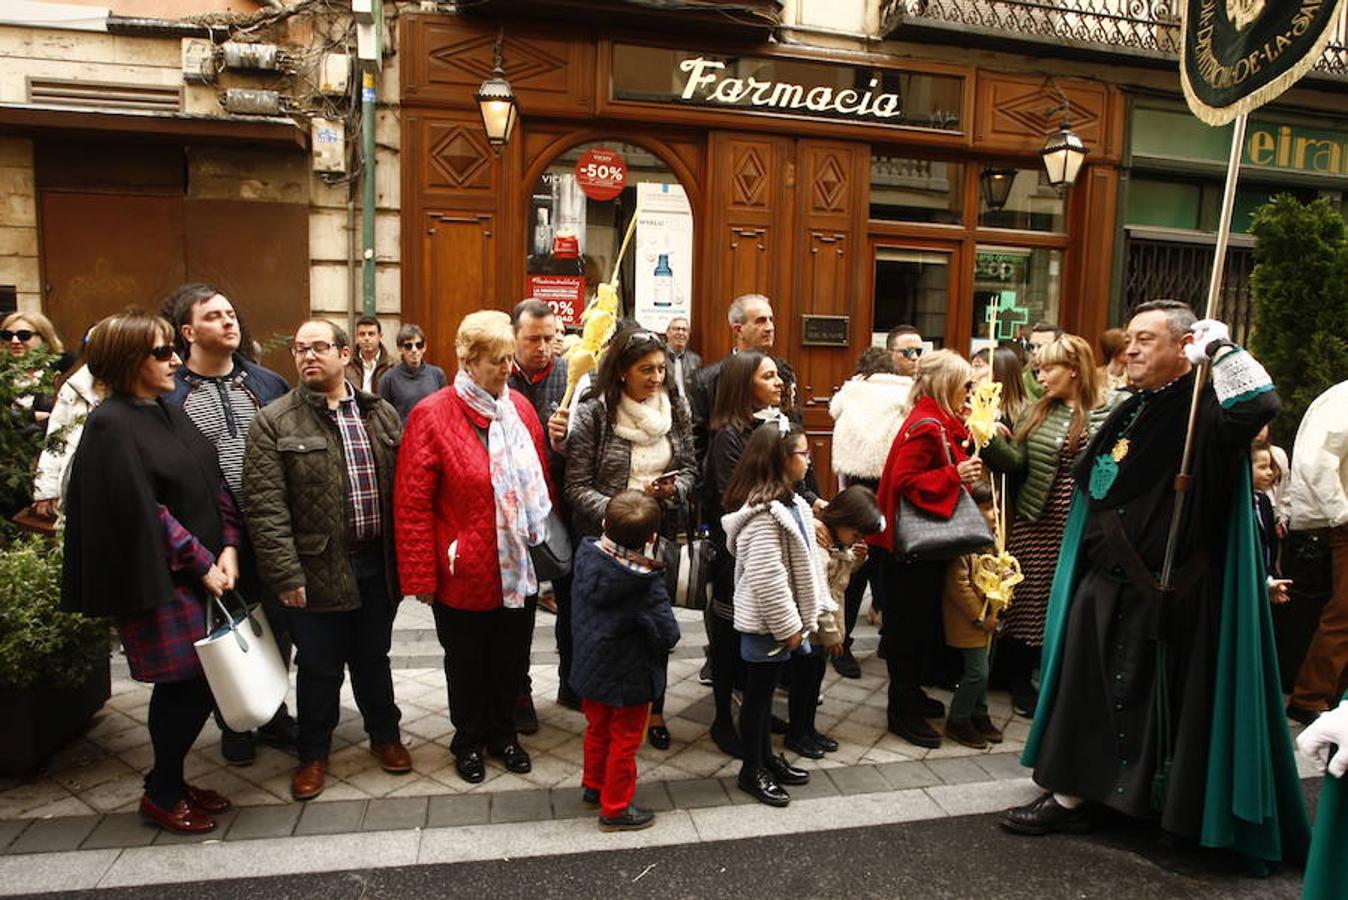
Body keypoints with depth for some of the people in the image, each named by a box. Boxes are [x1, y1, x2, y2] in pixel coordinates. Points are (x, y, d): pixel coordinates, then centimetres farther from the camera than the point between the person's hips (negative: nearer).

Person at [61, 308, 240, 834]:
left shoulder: (168, 413, 11)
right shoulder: (112, 425, -13)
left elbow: (212, 482, 8)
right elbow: (143, 512, -17)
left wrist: (227, 548, -4)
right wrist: (202, 563, -12)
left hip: (200, 573, 7)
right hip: (159, 579, -7)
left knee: (191, 685, 12)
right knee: (187, 685, 0)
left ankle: (170, 782, 30)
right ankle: (162, 793, 21)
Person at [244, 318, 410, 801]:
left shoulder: (382, 414, 5)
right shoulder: (274, 422, -6)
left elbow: (403, 488, 6)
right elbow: (265, 507, -11)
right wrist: (285, 575, -15)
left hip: (376, 563, 3)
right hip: (316, 569, -2)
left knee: (373, 658, 19)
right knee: (319, 667, 12)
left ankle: (384, 734, 40)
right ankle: (313, 752, 33)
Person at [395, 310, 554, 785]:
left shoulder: (520, 407, 2)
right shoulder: (431, 416, -13)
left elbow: (540, 482, 9)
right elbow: (413, 504, -13)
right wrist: (421, 576, -13)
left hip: (520, 569, 4)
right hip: (464, 574, -4)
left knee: (511, 658, 18)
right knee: (467, 663, 16)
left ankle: (502, 732, 41)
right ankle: (468, 741, 38)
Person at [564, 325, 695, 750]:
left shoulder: (674, 409, 2)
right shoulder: (593, 414, -11)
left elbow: (689, 468, 10)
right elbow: (577, 487, -11)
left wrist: (674, 487, -12)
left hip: (661, 534, 3)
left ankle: (654, 710, 30)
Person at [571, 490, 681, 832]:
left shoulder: (586, 554, -14)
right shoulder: (647, 583, -29)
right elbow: (667, 635, -23)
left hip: (589, 668, 6)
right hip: (629, 678, -6)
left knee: (597, 729, 27)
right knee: (624, 742, 14)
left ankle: (593, 786, 47)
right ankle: (615, 809, 29)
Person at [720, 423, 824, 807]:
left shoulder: (786, 501, 8)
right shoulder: (763, 512, -25)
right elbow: (766, 578, -26)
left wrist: (798, 620, 16)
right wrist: (788, 626, -19)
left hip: (777, 618, 9)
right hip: (765, 622, -9)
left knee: (765, 689, 21)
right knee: (757, 693, 5)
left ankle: (766, 756, 35)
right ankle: (751, 771, 20)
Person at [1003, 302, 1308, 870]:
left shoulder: (1207, 407, -11)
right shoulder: (1128, 413, 13)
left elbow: (1261, 403, -36)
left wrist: (1218, 346, -21)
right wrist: (1086, 573, 22)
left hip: (1164, 593, -7)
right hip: (1106, 584, 8)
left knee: (1155, 700, 3)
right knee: (1085, 691, 11)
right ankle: (1070, 797, 25)